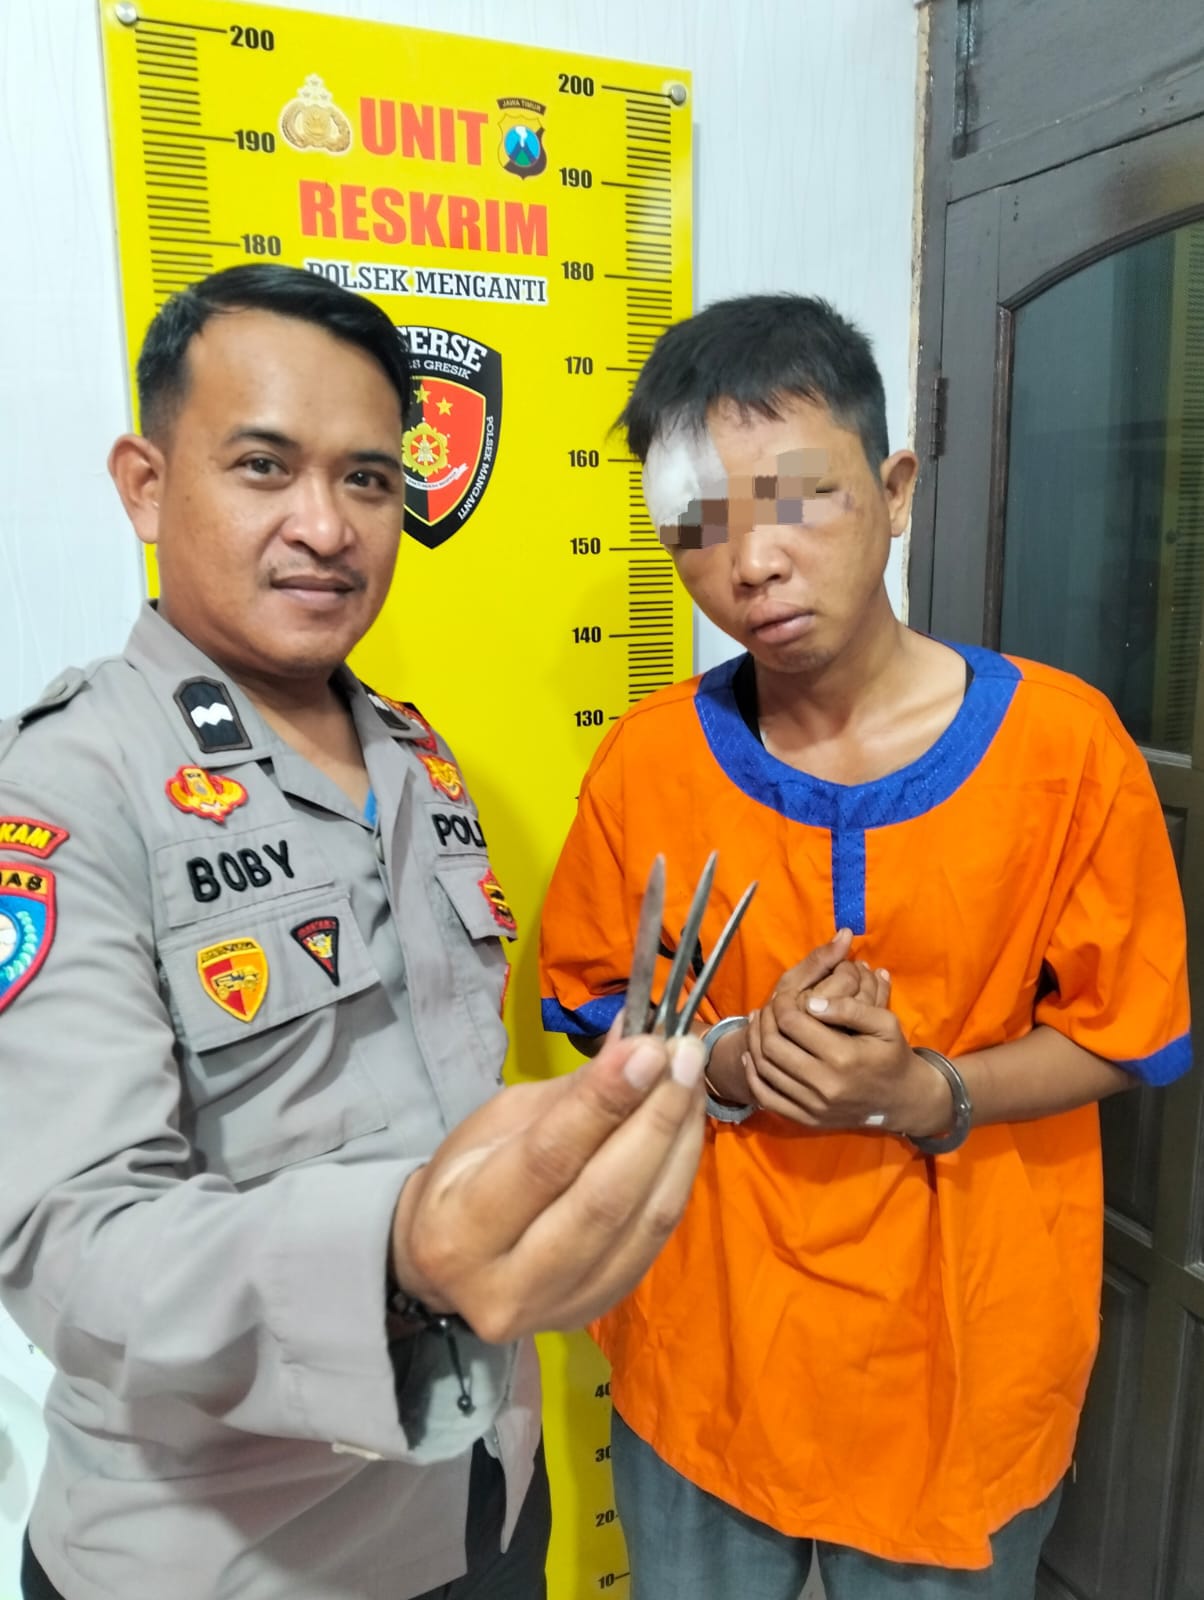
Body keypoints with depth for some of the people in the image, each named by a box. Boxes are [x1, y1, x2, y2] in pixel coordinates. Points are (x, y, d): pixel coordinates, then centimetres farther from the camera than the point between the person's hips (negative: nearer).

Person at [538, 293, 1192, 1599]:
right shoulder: (646, 760, -10)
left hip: (963, 1350, -1)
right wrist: (723, 1058, -18)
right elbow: (586, 999, 2)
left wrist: (929, 1093, -22)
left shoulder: (1063, 741, -14)